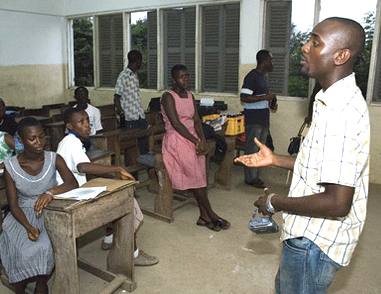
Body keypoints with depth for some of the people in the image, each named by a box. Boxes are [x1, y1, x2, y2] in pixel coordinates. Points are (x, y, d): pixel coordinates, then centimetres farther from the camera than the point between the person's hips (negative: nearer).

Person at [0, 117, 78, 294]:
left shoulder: (54, 159, -6)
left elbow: (73, 183, -19)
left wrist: (50, 191, -38)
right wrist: (28, 226, -24)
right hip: (23, 215, 0)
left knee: (44, 247, -26)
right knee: (23, 250, -25)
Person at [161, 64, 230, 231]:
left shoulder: (190, 96, 15)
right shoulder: (168, 97, -6)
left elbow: (196, 120, 9)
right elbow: (176, 124, -15)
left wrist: (202, 139, -8)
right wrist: (196, 141, -18)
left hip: (192, 138, 6)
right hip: (176, 139, -6)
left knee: (198, 174, -13)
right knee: (195, 174, -17)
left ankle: (204, 216, -8)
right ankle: (211, 215, -8)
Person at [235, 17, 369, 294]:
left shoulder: (340, 112, -28)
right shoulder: (338, 101, 6)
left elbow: (337, 203, -30)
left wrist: (275, 202, -18)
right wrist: (275, 159, 11)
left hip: (315, 241, -10)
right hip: (314, 234, 10)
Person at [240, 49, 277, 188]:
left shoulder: (263, 76, 14)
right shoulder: (252, 76, -15)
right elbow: (243, 98, -22)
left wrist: (271, 102, 8)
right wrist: (265, 97, -22)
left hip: (263, 118, 9)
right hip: (253, 119, -9)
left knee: (260, 149, 14)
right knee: (252, 149, -1)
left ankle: (255, 175, 24)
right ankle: (250, 178, 9)